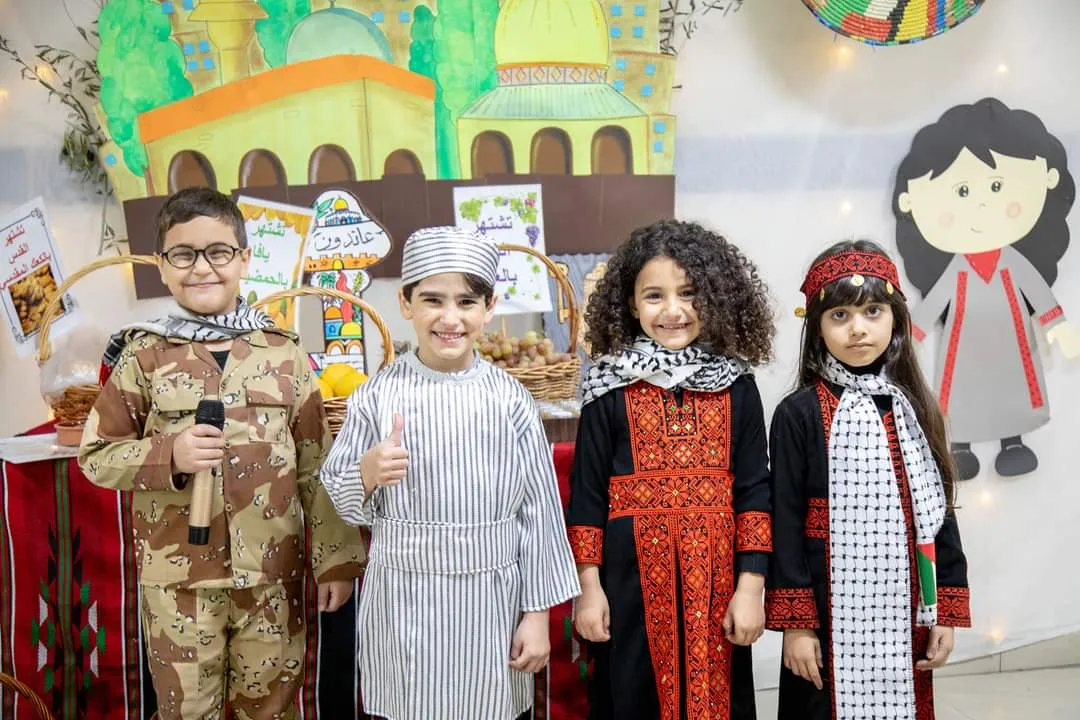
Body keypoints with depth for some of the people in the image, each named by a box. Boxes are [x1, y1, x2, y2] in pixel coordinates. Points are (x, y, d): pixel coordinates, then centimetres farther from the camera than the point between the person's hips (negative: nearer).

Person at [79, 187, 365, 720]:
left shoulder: (284, 355, -1)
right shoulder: (143, 357, -3)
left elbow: (317, 466, 2)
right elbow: (95, 455, 1)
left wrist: (335, 558, 1)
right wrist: (167, 455, -18)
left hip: (273, 573, 1)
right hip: (178, 577, 0)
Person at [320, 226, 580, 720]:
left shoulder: (511, 400, -5)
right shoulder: (376, 396, -6)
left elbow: (538, 511, -1)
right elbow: (343, 505, 2)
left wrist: (537, 613, -1)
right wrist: (368, 471, -20)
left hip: (488, 602, 0)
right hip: (402, 602, 0)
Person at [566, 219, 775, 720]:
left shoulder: (736, 387, 1)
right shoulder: (610, 390, -3)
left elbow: (754, 490, 1)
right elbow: (587, 492, -1)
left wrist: (751, 585, -4)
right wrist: (589, 586, -3)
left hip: (715, 579, 1)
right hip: (632, 580, -1)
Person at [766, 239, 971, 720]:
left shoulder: (915, 409, 5)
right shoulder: (799, 414, -7)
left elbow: (939, 511, 8)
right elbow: (785, 520, -8)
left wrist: (946, 610, 5)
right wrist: (794, 621, -10)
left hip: (904, 611, 4)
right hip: (832, 609, -4)